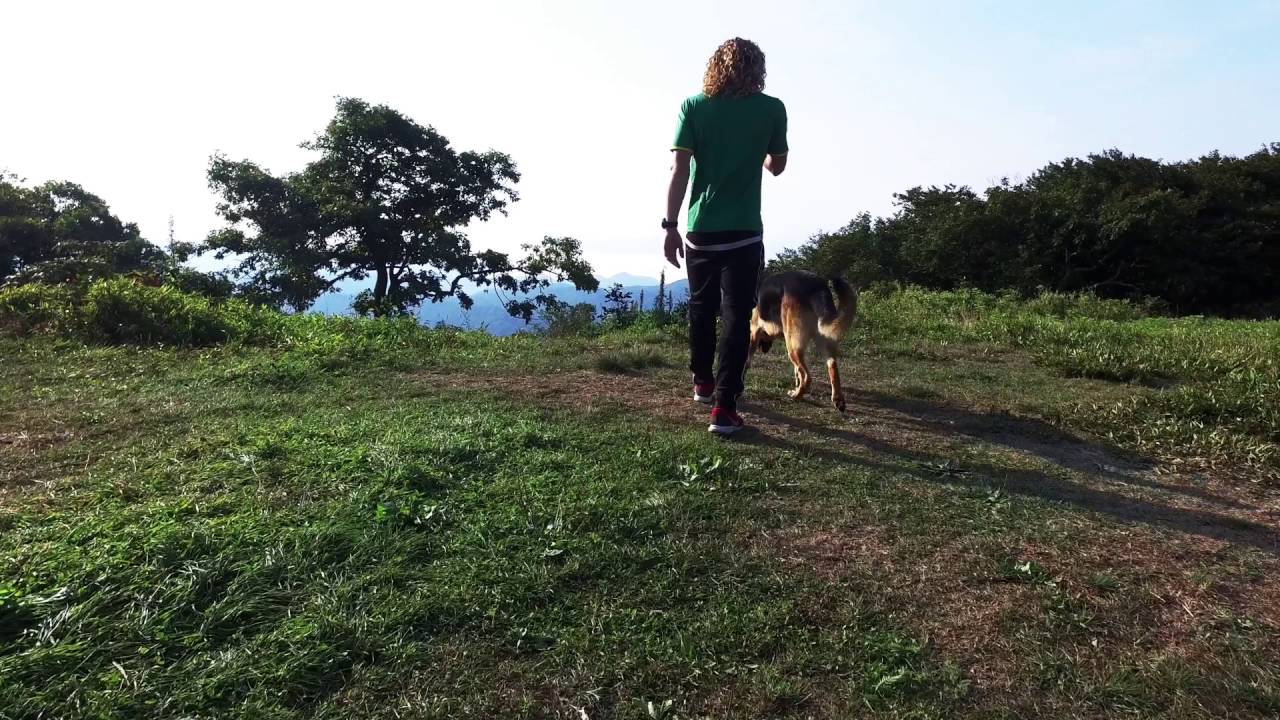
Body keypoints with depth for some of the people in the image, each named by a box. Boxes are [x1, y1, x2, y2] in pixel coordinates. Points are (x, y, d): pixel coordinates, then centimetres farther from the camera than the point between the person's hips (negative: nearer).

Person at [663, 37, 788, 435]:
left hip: (699, 230, 2)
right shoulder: (772, 108, 3)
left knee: (701, 307, 19)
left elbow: (679, 171, -5)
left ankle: (703, 382, 35)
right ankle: (724, 407, -6)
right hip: (744, 232, -1)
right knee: (737, 316, 1)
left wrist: (670, 226, -1)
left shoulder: (693, 106, 2)